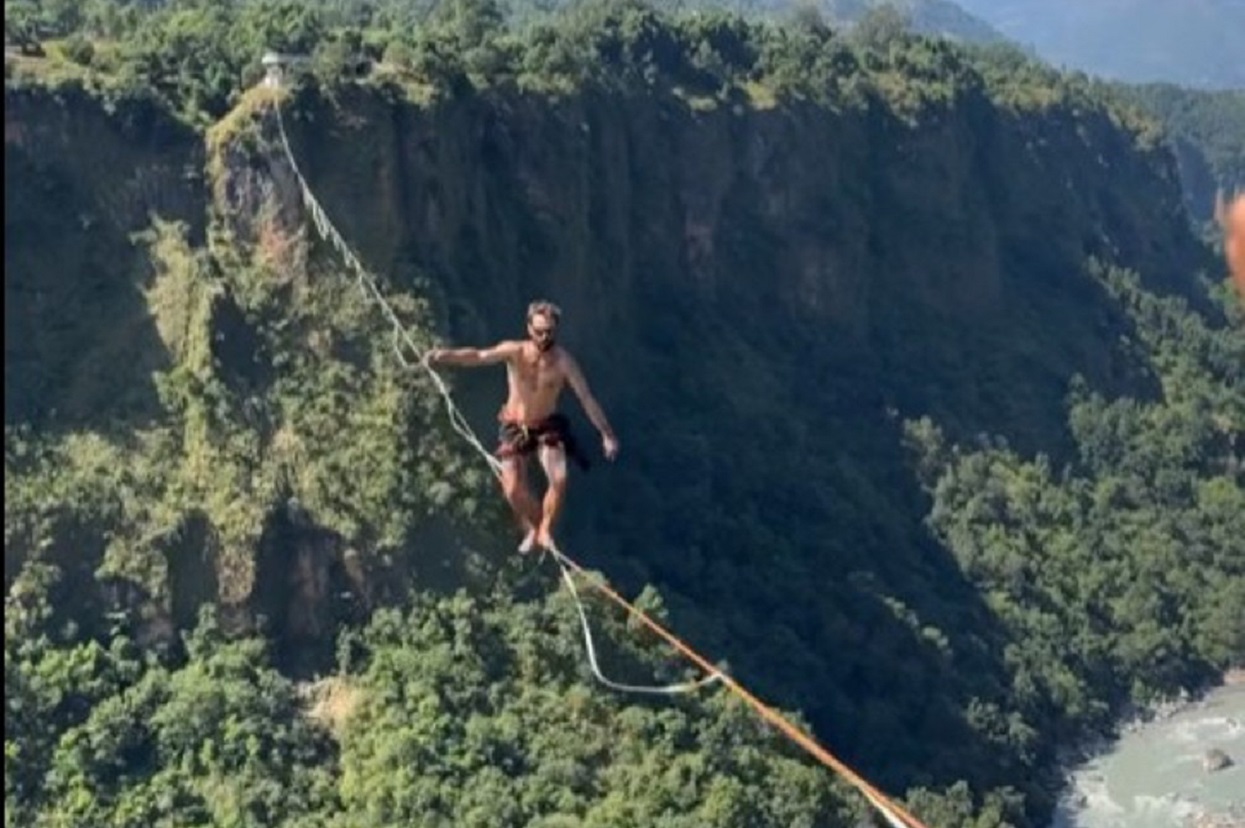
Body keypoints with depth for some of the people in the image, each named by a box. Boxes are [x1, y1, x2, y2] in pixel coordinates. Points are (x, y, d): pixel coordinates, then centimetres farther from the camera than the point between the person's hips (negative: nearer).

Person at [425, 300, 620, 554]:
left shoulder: (564, 361, -16)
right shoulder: (515, 351, -18)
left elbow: (587, 398, -14)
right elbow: (480, 356, -33)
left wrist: (607, 434, -16)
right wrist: (447, 355, -52)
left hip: (548, 427, 0)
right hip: (515, 428, 0)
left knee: (559, 479, -22)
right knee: (513, 490, -13)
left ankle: (545, 531, 3)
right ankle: (531, 527, 20)